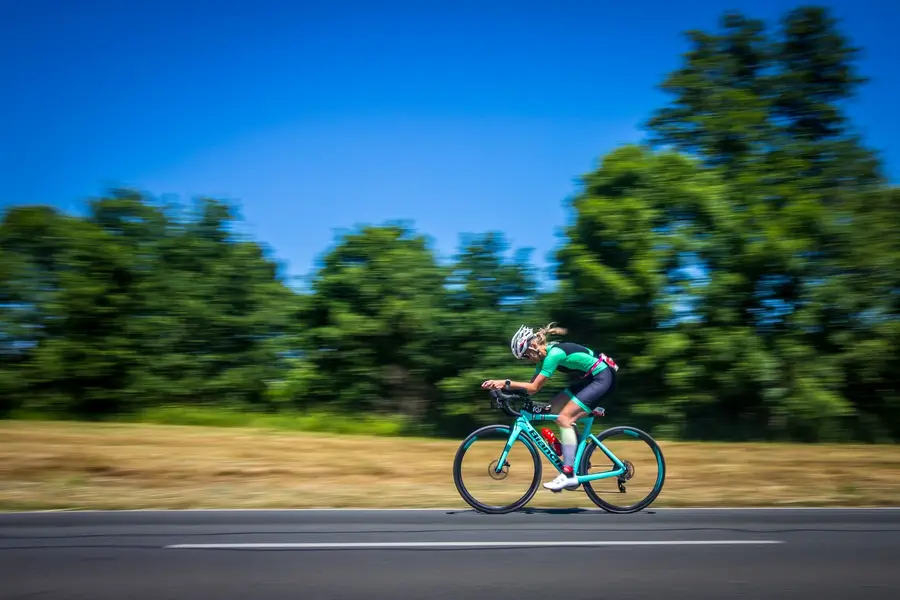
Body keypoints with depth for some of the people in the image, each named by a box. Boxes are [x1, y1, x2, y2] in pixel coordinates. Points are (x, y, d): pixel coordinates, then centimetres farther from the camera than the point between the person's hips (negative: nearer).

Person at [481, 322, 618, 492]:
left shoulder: (553, 354, -23)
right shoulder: (546, 353, 5)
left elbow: (533, 388, -23)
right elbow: (532, 385, 3)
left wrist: (506, 383, -21)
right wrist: (502, 384, -7)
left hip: (603, 377, -10)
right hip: (590, 377, 10)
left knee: (564, 418, -15)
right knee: (555, 405, 8)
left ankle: (569, 475, -17)